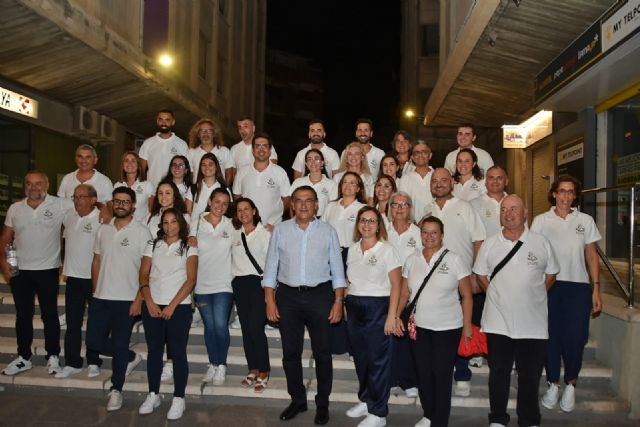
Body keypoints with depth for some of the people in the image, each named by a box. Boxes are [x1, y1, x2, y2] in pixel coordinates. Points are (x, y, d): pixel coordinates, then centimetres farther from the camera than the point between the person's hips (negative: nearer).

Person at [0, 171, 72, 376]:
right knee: (23, 315, 13)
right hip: (19, 271, 3)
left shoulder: (60, 205, -6)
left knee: (50, 315, 7)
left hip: (48, 270, -3)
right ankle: (24, 358, 26)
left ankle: (53, 357, 20)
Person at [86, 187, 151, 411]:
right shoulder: (103, 229, 8)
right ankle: (131, 358, 30)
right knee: (93, 341, 7)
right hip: (101, 298, 5)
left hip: (126, 300, -5)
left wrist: (139, 299, -13)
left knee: (119, 345, 2)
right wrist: (95, 291, 9)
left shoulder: (141, 232, -7)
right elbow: (96, 261, 14)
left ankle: (116, 390, 21)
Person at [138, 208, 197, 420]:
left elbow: (190, 280, -5)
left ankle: (178, 399, 8)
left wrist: (172, 306, -12)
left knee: (178, 352, 0)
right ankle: (153, 395, 21)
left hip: (179, 307, -3)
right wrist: (150, 303, -8)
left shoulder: (189, 248, 3)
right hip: (152, 306, 3)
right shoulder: (153, 246, 11)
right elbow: (143, 276, 6)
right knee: (154, 350, 9)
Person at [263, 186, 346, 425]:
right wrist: (270, 301, -3)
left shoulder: (328, 232, 1)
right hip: (288, 296, 1)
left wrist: (338, 301, -5)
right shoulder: (280, 230, 2)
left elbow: (337, 269, 2)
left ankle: (323, 403, 24)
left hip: (319, 295, -1)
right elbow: (271, 267, 3)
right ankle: (297, 400, 29)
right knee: (291, 352, 11)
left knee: (322, 352, 8)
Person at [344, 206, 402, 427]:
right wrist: (346, 303, 6)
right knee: (360, 358, 14)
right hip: (354, 308, 6)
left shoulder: (387, 249, -7)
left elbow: (395, 285, -10)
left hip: (378, 308, -5)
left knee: (378, 361, 2)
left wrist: (391, 316, -15)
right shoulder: (353, 249, 9)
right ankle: (365, 401, 32)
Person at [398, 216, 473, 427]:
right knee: (422, 373, 11)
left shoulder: (454, 260, -5)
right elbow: (404, 293, 9)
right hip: (418, 327, 3)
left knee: (441, 376, 1)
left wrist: (467, 326, -6)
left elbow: (466, 296, -3)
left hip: (447, 328, -3)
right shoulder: (411, 260, 5)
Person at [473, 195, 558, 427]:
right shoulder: (489, 244, 2)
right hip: (498, 323, 1)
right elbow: (481, 275, 11)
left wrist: (532, 296, 3)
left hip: (533, 323, 0)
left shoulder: (541, 242, 0)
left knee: (530, 376, 10)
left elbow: (550, 275, 9)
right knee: (498, 373, 11)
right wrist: (498, 295, 4)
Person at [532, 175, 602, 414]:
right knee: (551, 336, 2)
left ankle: (570, 385, 16)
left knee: (575, 338, -3)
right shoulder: (540, 221, 5)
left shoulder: (585, 221, 8)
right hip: (548, 285, 0)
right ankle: (553, 384, 17)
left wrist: (596, 289, 3)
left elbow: (592, 256, 9)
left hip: (578, 286, 1)